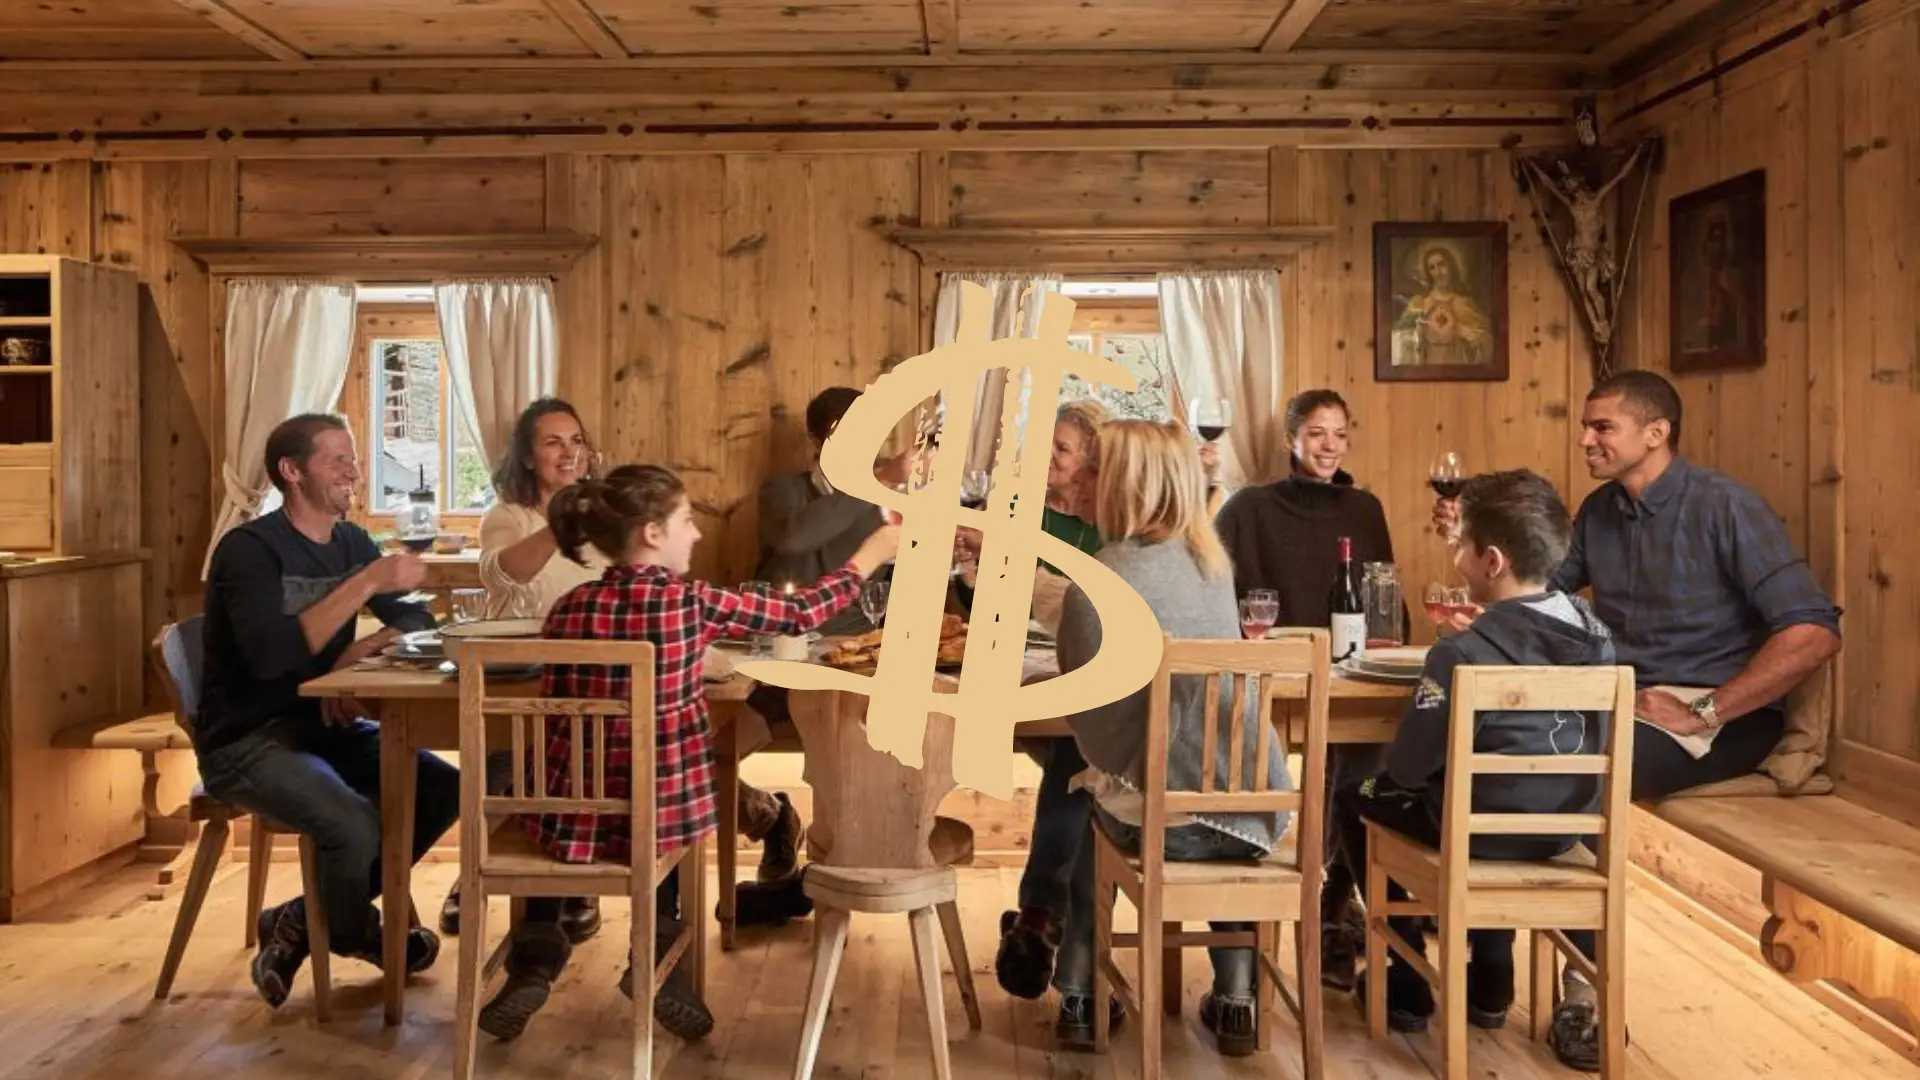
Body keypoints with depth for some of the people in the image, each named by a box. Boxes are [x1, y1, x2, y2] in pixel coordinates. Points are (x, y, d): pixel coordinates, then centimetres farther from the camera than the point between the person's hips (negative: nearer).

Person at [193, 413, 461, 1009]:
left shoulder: (351, 542, 7)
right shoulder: (249, 548, -15)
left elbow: (417, 619, 6)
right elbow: (270, 654, -30)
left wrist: (365, 647, -15)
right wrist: (367, 583, -31)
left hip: (324, 722, 7)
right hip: (247, 739, -7)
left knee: (446, 788, -11)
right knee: (356, 826, -30)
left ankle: (305, 920, 3)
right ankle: (356, 935, 5)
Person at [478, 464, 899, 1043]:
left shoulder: (570, 608, -4)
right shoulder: (693, 603, -12)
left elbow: (553, 719, 3)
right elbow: (801, 613, 0)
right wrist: (872, 553, 12)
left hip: (578, 815, 2)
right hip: (661, 816, -2)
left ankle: (534, 964, 29)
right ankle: (657, 957, 26)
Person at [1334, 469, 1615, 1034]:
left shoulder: (1463, 654, -22)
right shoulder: (1596, 634, -2)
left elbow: (1408, 766, -19)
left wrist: (1393, 755, 4)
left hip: (1484, 828, -7)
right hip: (1568, 825, 7)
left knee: (1355, 798, 17)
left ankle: (1408, 986, 23)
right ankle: (1489, 981, 38)